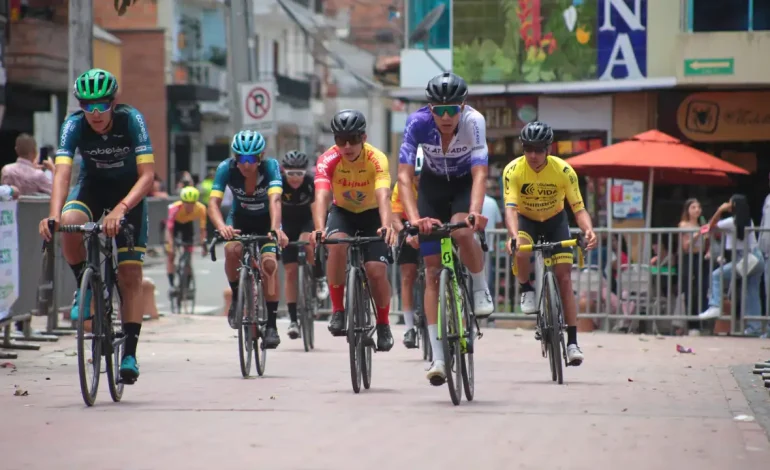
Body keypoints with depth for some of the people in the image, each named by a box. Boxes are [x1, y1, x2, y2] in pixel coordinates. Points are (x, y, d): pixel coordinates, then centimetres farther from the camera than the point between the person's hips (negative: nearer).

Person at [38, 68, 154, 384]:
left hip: (129, 191, -1)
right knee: (69, 223, -33)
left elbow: (147, 175, -33)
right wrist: (54, 214, -51)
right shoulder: (74, 125, -24)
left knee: (130, 274, -9)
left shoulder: (131, 120, -27)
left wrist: (120, 209, -49)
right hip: (92, 186, 1)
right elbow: (62, 172, -33)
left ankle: (129, 354, -6)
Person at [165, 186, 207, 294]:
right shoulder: (175, 208, -40)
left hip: (187, 224, 2)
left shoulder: (201, 209, -32)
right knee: (170, 254, -12)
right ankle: (171, 284, -9)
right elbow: (169, 229, -38)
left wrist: (203, 244, -33)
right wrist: (170, 244, -48)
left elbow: (202, 228, -24)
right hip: (174, 223, -2)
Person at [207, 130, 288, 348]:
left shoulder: (270, 166, -29)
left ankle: (271, 325, -15)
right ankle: (236, 297, -5)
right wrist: (222, 227, -54)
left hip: (266, 220, -1)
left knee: (269, 263, -22)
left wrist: (275, 229, -59)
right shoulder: (226, 168, -26)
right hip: (239, 219, 1)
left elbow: (275, 200, -42)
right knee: (232, 250, -30)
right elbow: (213, 202, -34)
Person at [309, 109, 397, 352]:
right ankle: (338, 310, -18)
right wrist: (319, 229, -57)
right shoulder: (328, 160, -25)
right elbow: (321, 196, -38)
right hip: (342, 212, 1)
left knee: (376, 271, -16)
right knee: (336, 244, -32)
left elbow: (383, 197, -41)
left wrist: (387, 226, -61)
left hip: (371, 214, -1)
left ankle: (383, 325, 11)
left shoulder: (377, 159, -28)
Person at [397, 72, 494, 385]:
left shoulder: (474, 122, -31)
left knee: (462, 232, -35)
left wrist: (475, 212, -55)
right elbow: (404, 175, -33)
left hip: (465, 183, -1)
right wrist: (414, 218, -47)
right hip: (433, 185, 1)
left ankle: (481, 289, -4)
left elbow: (480, 173, -38)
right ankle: (438, 357, -3)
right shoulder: (418, 123, -29)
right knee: (432, 269, -5)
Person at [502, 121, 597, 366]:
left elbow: (579, 207, -24)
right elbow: (510, 207, -34)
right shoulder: (513, 170, -26)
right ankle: (527, 290, -3)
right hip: (526, 220, -1)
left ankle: (572, 342, -8)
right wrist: (514, 236, -53)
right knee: (521, 252, -35)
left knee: (564, 277, -11)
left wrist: (588, 229, -46)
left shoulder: (564, 170, -24)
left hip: (555, 220, 1)